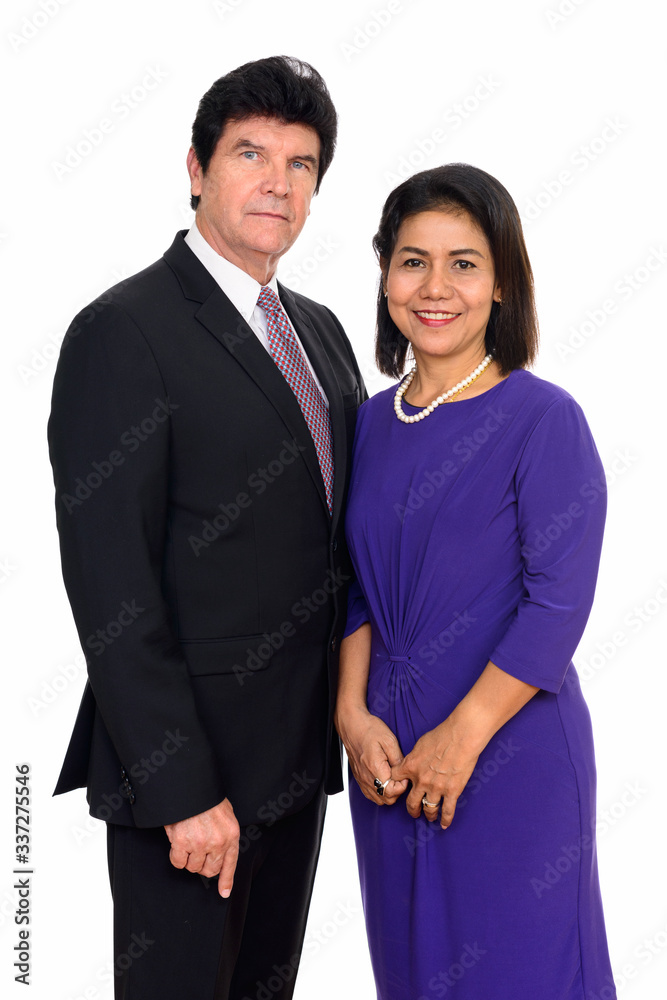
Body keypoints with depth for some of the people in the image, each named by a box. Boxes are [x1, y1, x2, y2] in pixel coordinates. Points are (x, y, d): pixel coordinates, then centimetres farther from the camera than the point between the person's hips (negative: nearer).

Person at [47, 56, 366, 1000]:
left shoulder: (320, 329, 11)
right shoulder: (123, 331, -13)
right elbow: (110, 585, -18)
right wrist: (182, 789, -19)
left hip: (301, 747, 8)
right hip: (188, 763, -7)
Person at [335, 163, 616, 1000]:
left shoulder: (544, 420, -11)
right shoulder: (373, 423, 5)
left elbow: (559, 600, -15)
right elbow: (359, 586, 9)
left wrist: (462, 736, -16)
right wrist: (354, 714, -3)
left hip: (511, 746, -5)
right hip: (387, 749, 5)